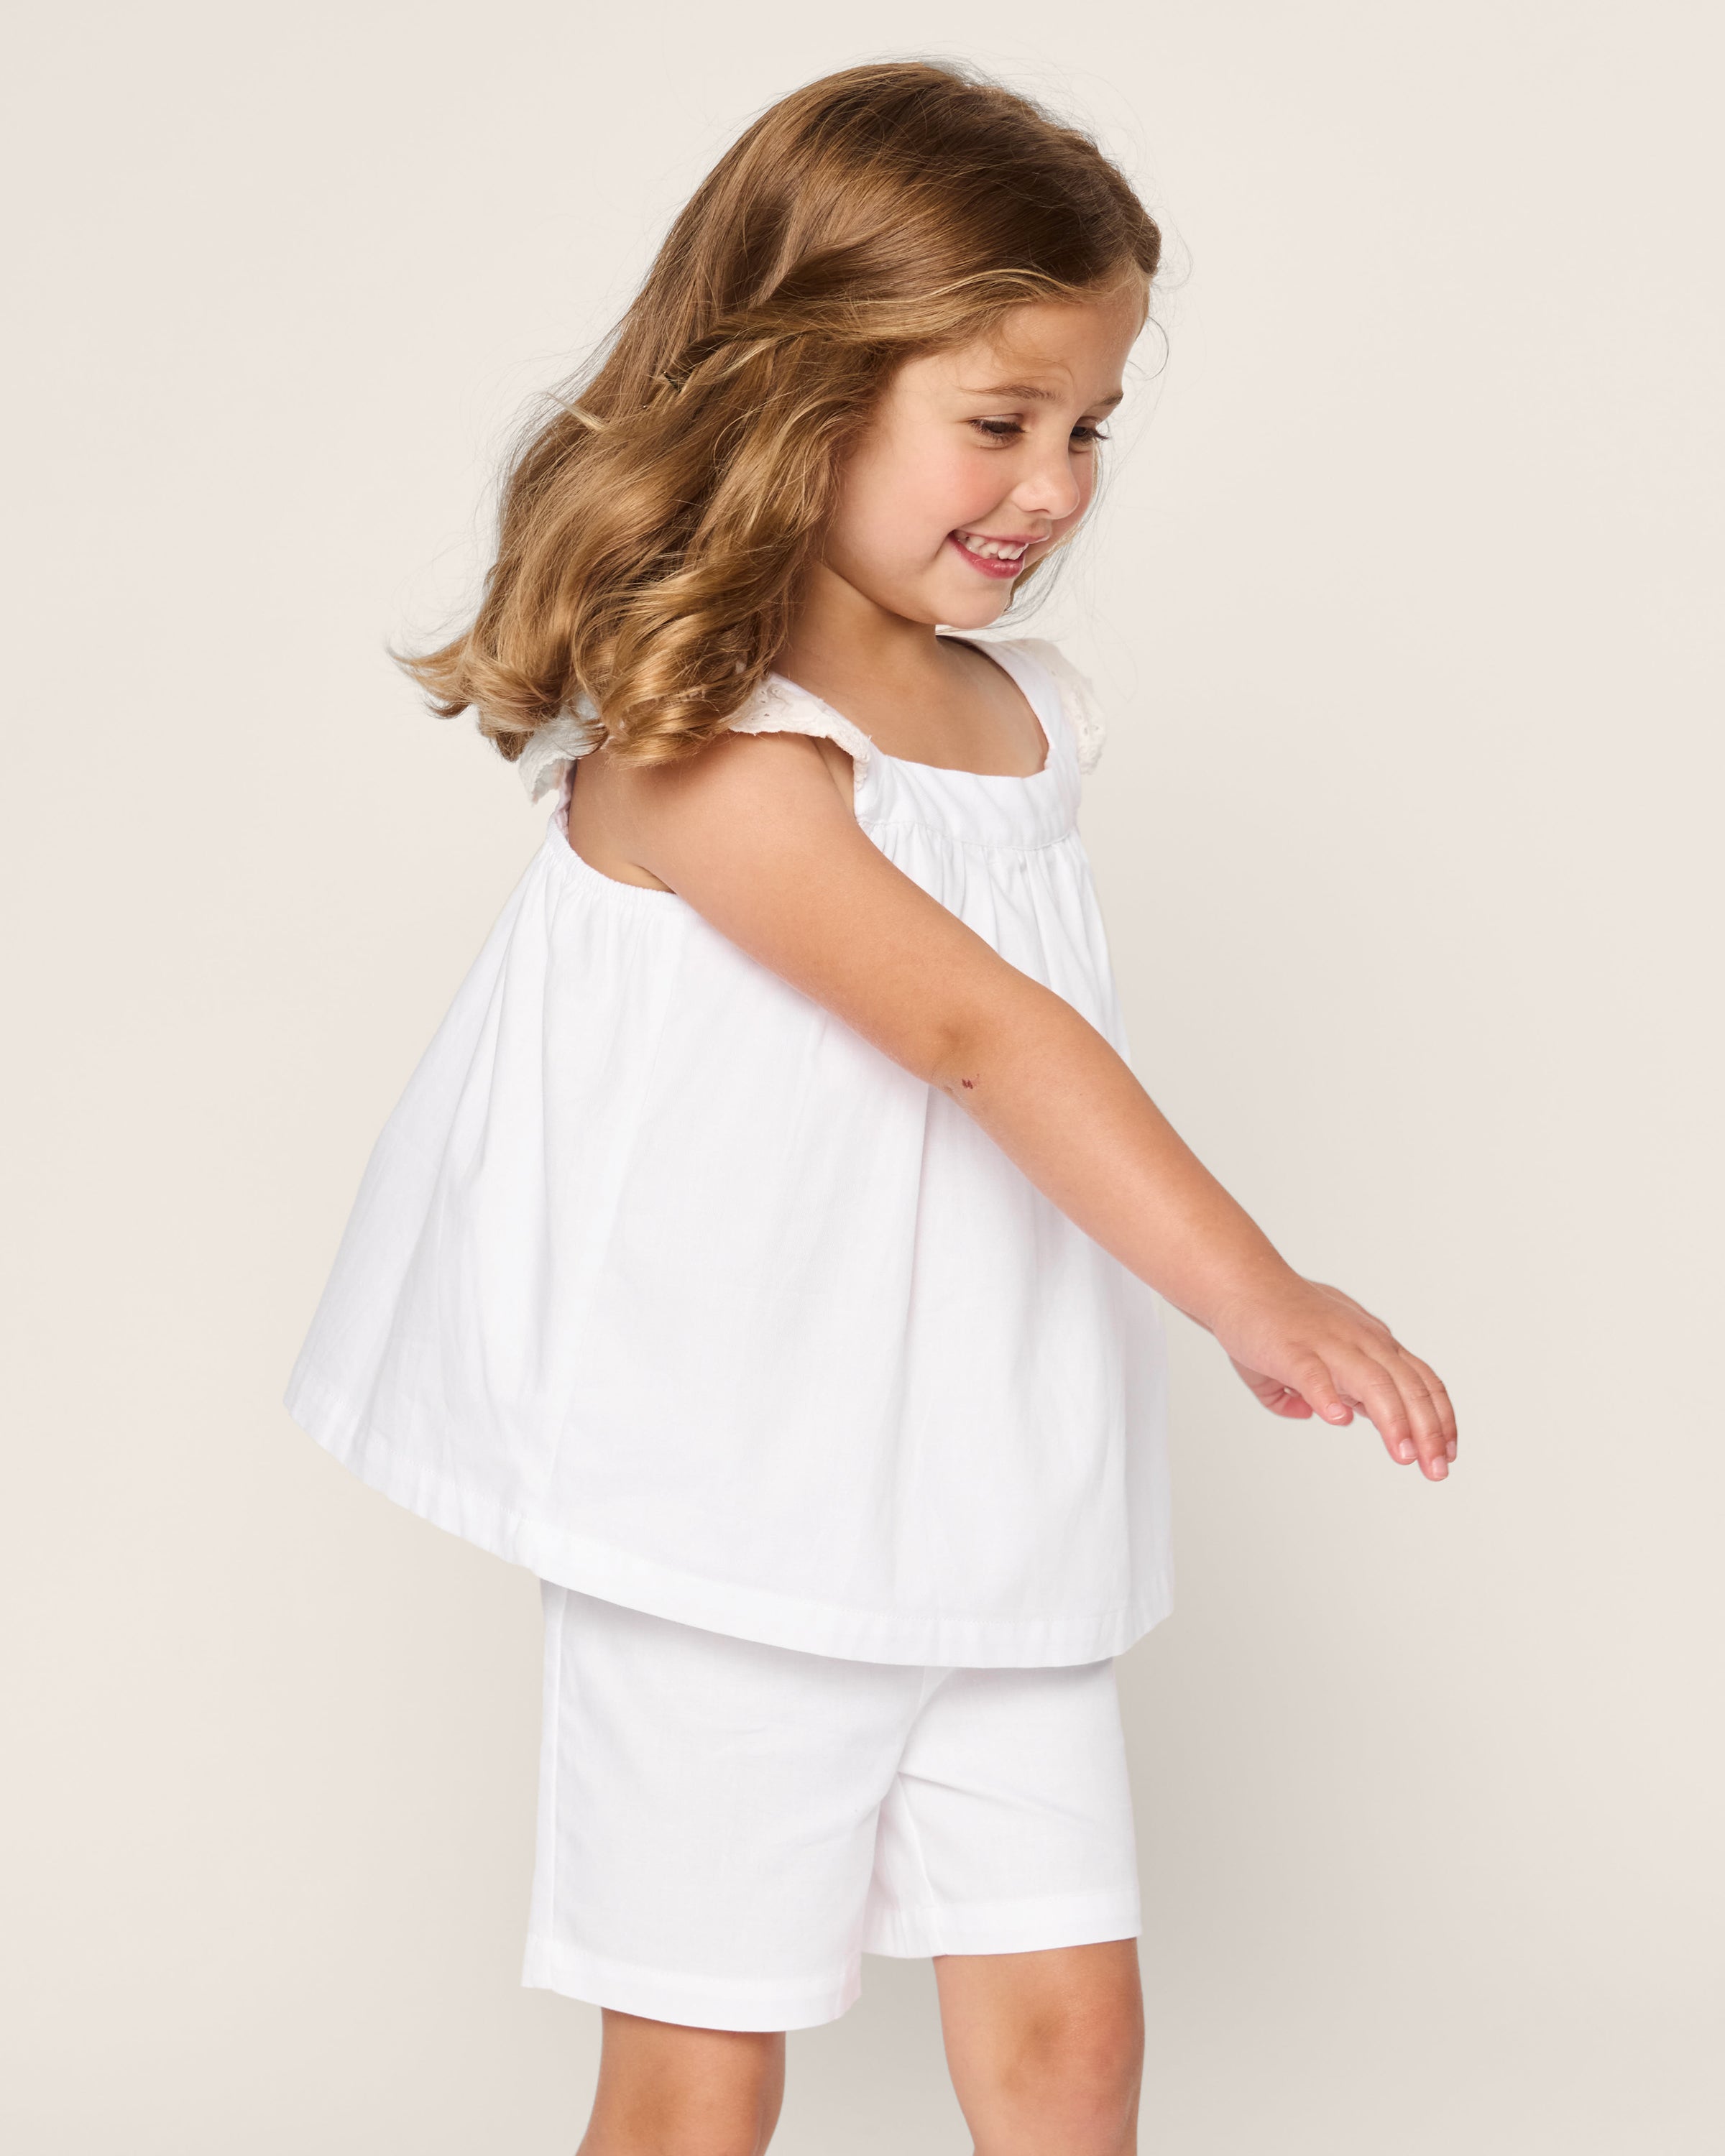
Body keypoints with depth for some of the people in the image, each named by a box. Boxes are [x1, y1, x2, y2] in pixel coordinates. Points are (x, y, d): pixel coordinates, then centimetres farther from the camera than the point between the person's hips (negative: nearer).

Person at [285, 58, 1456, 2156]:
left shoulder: (1027, 713, 6)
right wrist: (1258, 1297, -38)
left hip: (979, 1515, 7)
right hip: (727, 1518, -6)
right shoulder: (703, 752, -19)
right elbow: (982, 1033, -31)